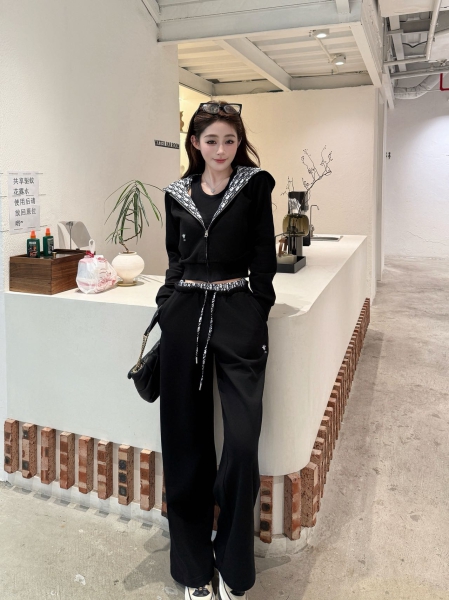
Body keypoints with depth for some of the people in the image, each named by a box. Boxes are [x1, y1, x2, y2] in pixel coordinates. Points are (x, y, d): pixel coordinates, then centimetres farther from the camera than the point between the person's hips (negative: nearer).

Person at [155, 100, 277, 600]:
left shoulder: (255, 185, 4)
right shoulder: (177, 193, 12)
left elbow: (263, 257, 2)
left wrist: (259, 315, -4)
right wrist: (167, 307, 10)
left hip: (237, 314, -2)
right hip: (184, 314, 3)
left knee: (242, 440, -6)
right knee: (186, 438, 7)